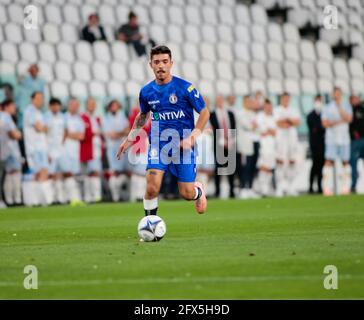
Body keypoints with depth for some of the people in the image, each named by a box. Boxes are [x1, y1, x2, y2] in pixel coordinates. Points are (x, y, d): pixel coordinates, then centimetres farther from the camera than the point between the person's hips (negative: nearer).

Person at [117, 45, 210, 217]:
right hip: (158, 144, 2)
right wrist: (130, 139, 17)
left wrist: (192, 137, -14)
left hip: (183, 145, -2)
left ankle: (198, 191, 39)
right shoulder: (146, 92, 2)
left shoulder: (185, 88, -9)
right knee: (152, 188, -18)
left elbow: (204, 112, -4)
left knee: (186, 193, 1)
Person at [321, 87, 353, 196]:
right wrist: (339, 122, -9)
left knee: (345, 162, 0)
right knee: (329, 161, -10)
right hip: (331, 139, -2)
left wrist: (339, 107, -10)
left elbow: (348, 119, -6)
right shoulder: (327, 108, 7)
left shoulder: (346, 107, 11)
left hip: (344, 139, 2)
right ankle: (327, 188, -13)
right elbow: (325, 123, -2)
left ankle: (345, 187, 4)